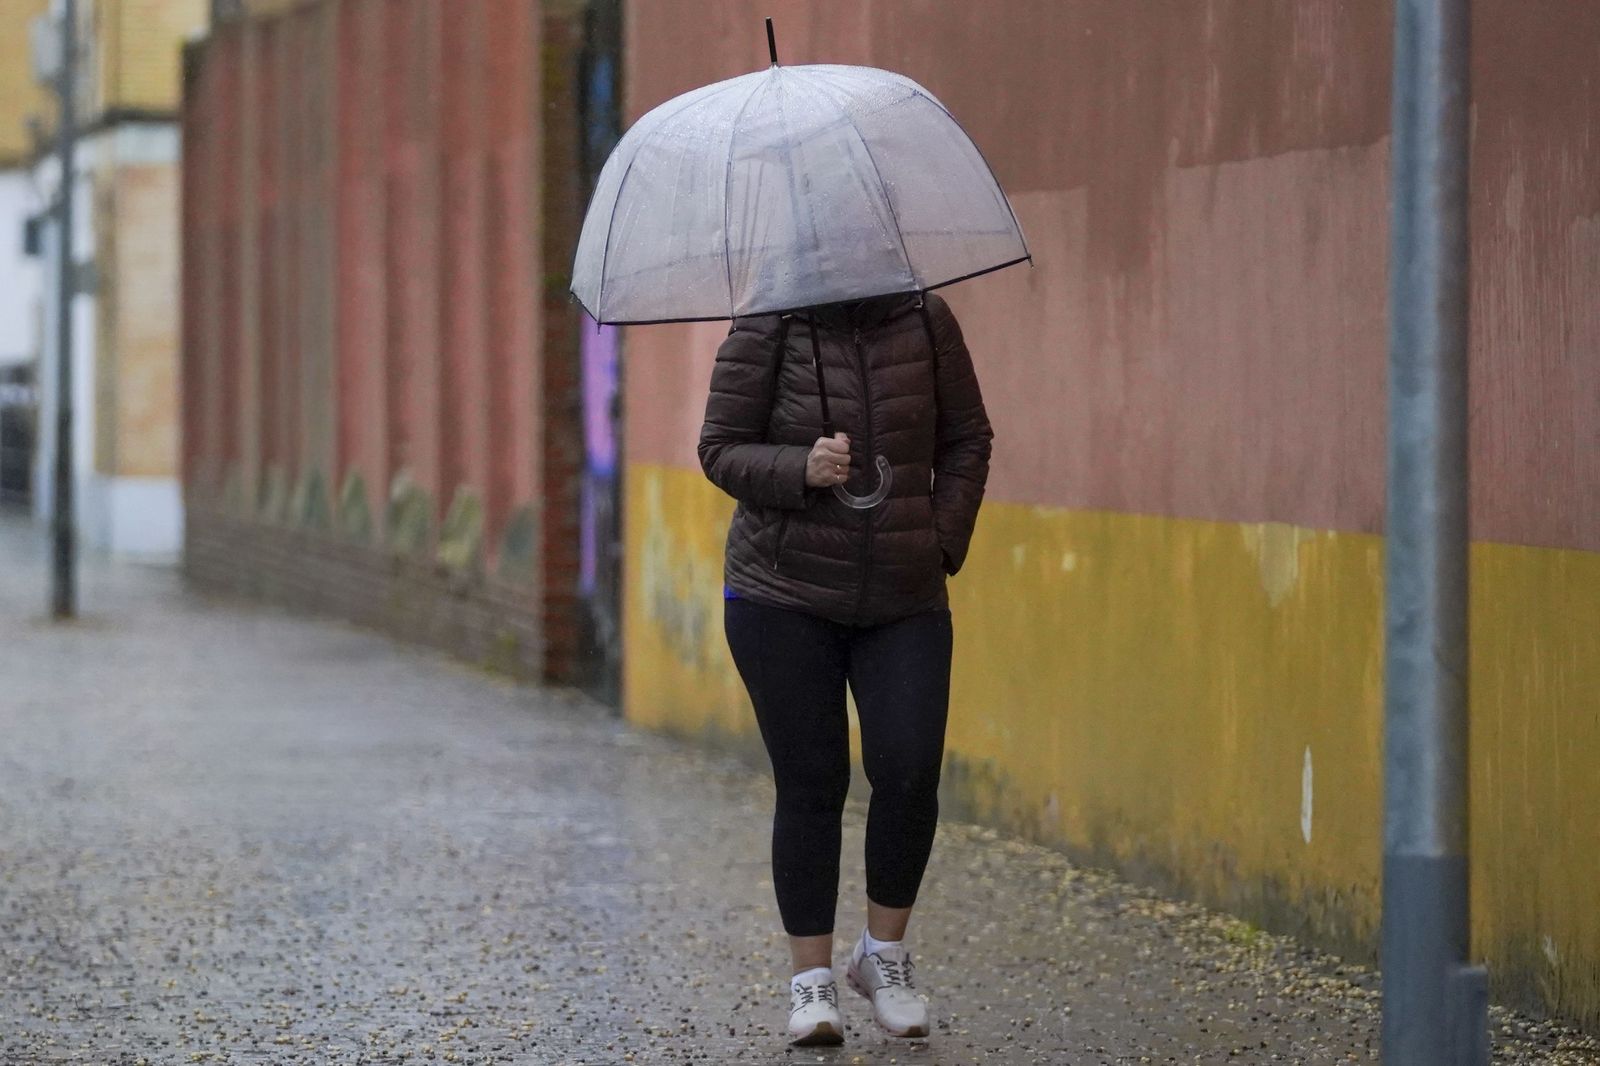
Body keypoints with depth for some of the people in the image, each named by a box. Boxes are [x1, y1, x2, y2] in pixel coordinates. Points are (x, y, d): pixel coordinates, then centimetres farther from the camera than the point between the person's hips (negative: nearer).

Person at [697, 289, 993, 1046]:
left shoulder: (925, 321, 1)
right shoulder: (765, 331, -5)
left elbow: (967, 439, 10)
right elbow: (721, 450, -4)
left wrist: (943, 543, 0)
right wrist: (802, 470, -21)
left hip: (904, 601, 2)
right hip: (785, 597, -2)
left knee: (909, 771, -10)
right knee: (811, 785, -2)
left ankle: (884, 955, 10)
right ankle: (811, 980, 8)